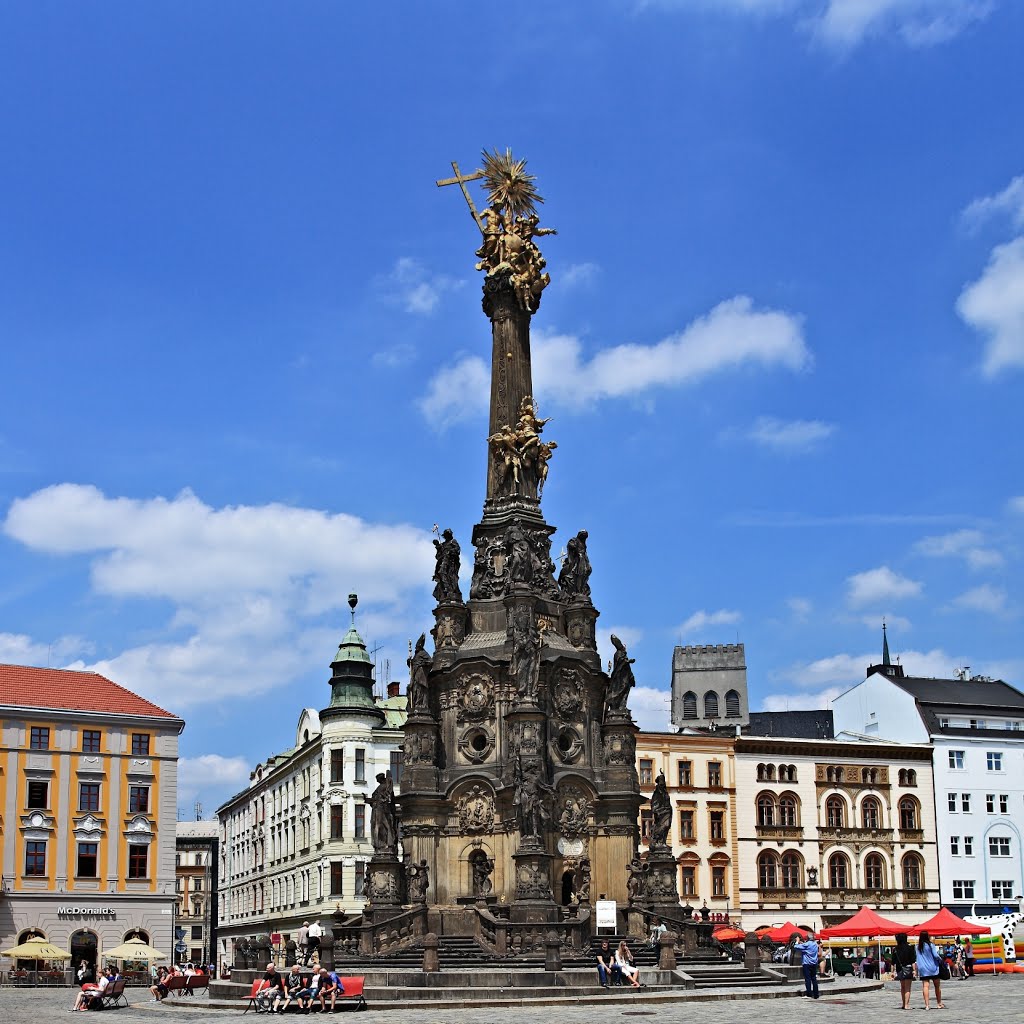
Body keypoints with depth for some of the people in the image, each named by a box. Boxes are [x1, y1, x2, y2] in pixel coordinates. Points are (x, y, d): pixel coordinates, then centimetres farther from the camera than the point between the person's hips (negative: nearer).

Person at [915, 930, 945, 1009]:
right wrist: (940, 959, 8)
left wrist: (917, 970, 12)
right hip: (932, 968, -2)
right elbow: (936, 955, -11)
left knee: (925, 986, -2)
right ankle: (939, 1003, 19)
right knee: (937, 986, 11)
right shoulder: (930, 945, -7)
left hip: (923, 969, 2)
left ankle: (926, 1005, -10)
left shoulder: (918, 947, 3)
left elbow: (916, 959, 5)